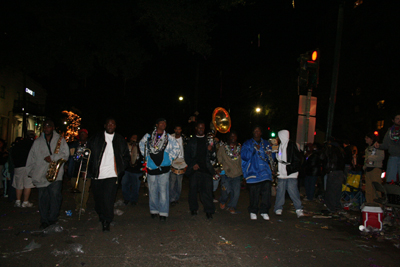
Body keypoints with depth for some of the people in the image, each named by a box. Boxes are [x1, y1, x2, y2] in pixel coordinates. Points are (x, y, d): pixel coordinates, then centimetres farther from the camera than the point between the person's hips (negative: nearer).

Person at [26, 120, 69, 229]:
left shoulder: (60, 140, 5)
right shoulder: (37, 142, 14)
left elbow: (65, 154, -3)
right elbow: (31, 158, 17)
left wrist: (53, 158, -15)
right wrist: (30, 172, 12)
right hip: (41, 175, 3)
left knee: (55, 195, -11)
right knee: (43, 198, 5)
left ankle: (52, 219, 2)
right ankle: (44, 220, 16)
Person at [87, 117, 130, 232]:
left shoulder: (120, 140, 10)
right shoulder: (95, 138, 9)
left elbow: (126, 156, 14)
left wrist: (121, 169, 2)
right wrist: (91, 169, 2)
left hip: (112, 174, -1)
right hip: (97, 174, 2)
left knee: (108, 198, -10)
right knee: (98, 198, 10)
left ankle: (106, 222, -2)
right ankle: (101, 217, 31)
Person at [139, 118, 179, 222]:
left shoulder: (169, 137, 1)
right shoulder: (148, 136, 3)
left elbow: (176, 148, 12)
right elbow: (141, 145, 20)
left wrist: (170, 158, 5)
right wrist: (146, 156, 13)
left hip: (164, 168, -1)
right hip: (151, 167, 2)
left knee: (163, 191, -3)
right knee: (152, 190, 9)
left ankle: (163, 213, 3)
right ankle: (154, 210, 23)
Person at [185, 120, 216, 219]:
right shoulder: (191, 141, 11)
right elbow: (187, 154, 8)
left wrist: (211, 150, -11)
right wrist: (192, 164, -6)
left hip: (206, 169, 0)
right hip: (194, 168, 0)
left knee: (207, 189, -6)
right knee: (193, 188, 3)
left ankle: (209, 211, 0)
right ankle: (193, 208, 19)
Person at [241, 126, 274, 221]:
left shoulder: (266, 144, 17)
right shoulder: (247, 144, 10)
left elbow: (272, 158, 17)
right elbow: (244, 156, -4)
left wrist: (269, 155, -6)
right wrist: (254, 149, -13)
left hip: (265, 172, 2)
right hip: (253, 172, -2)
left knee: (266, 192, -6)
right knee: (254, 194, -4)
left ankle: (264, 211, 8)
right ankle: (253, 211, 12)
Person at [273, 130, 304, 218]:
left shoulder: (292, 145, -6)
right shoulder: (280, 146, 15)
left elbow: (297, 160, -10)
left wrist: (290, 169, -16)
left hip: (291, 174, -6)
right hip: (281, 174, 6)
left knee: (293, 190, -8)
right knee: (280, 191, 7)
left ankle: (299, 210, 3)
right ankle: (278, 209, 15)